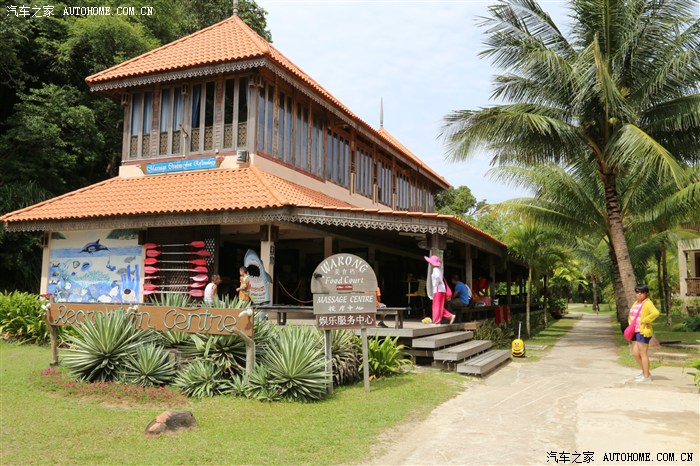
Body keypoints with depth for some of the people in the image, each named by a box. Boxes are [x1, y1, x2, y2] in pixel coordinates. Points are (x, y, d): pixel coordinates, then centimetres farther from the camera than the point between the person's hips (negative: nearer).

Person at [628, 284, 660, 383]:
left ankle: (646, 376, 7)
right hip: (635, 331, 9)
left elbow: (656, 313, -30)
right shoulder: (636, 303, 15)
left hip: (643, 332, -9)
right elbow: (630, 315, 30)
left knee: (643, 354, -2)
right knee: (635, 353, 12)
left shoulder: (647, 303, -11)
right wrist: (630, 323, 15)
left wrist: (645, 320, -22)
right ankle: (645, 372, 26)